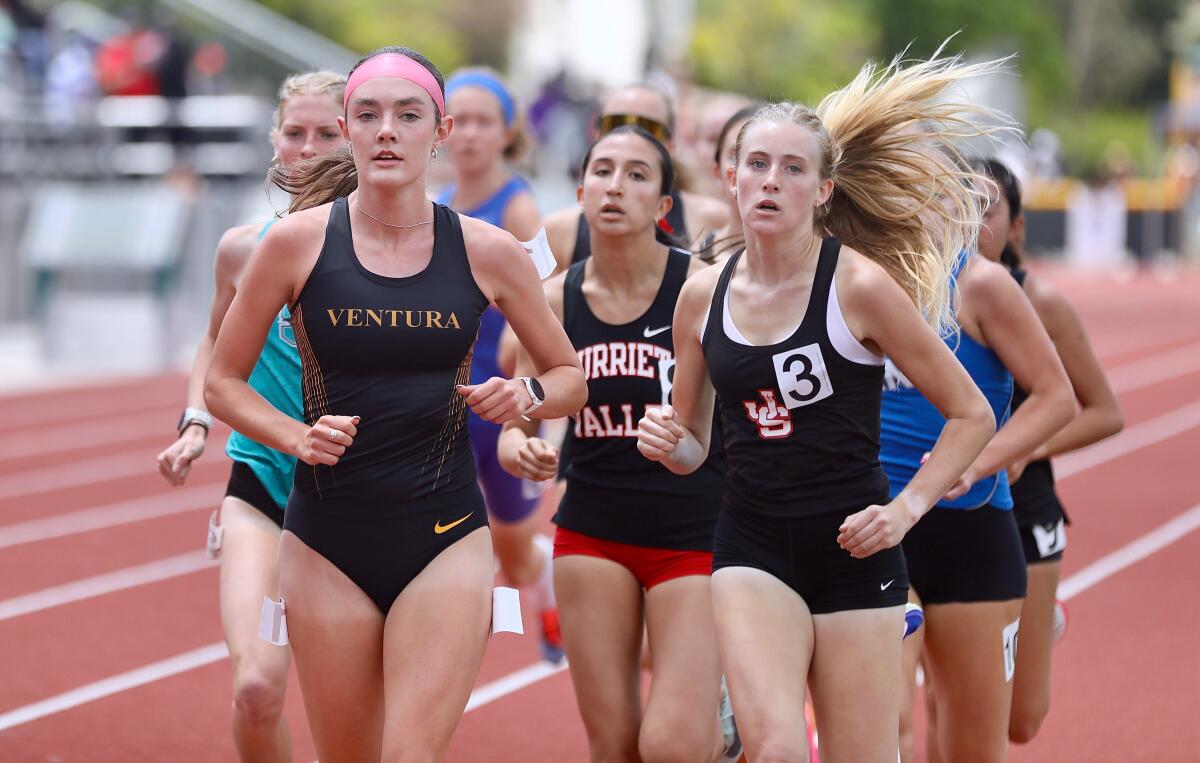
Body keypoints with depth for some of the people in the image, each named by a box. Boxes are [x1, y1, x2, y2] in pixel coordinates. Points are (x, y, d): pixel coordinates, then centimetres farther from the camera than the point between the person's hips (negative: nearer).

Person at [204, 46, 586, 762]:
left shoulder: (488, 252, -1)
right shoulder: (298, 241, -3)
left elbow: (572, 379, 12)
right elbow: (223, 381, 6)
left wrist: (527, 395, -9)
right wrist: (296, 435, -11)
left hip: (446, 539, -1)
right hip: (326, 541, 1)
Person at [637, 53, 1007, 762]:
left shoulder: (860, 286, -8)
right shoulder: (703, 296, 3)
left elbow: (972, 414, -1)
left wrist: (906, 509, -11)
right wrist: (668, 441, -6)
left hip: (853, 549, -2)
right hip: (753, 545, 2)